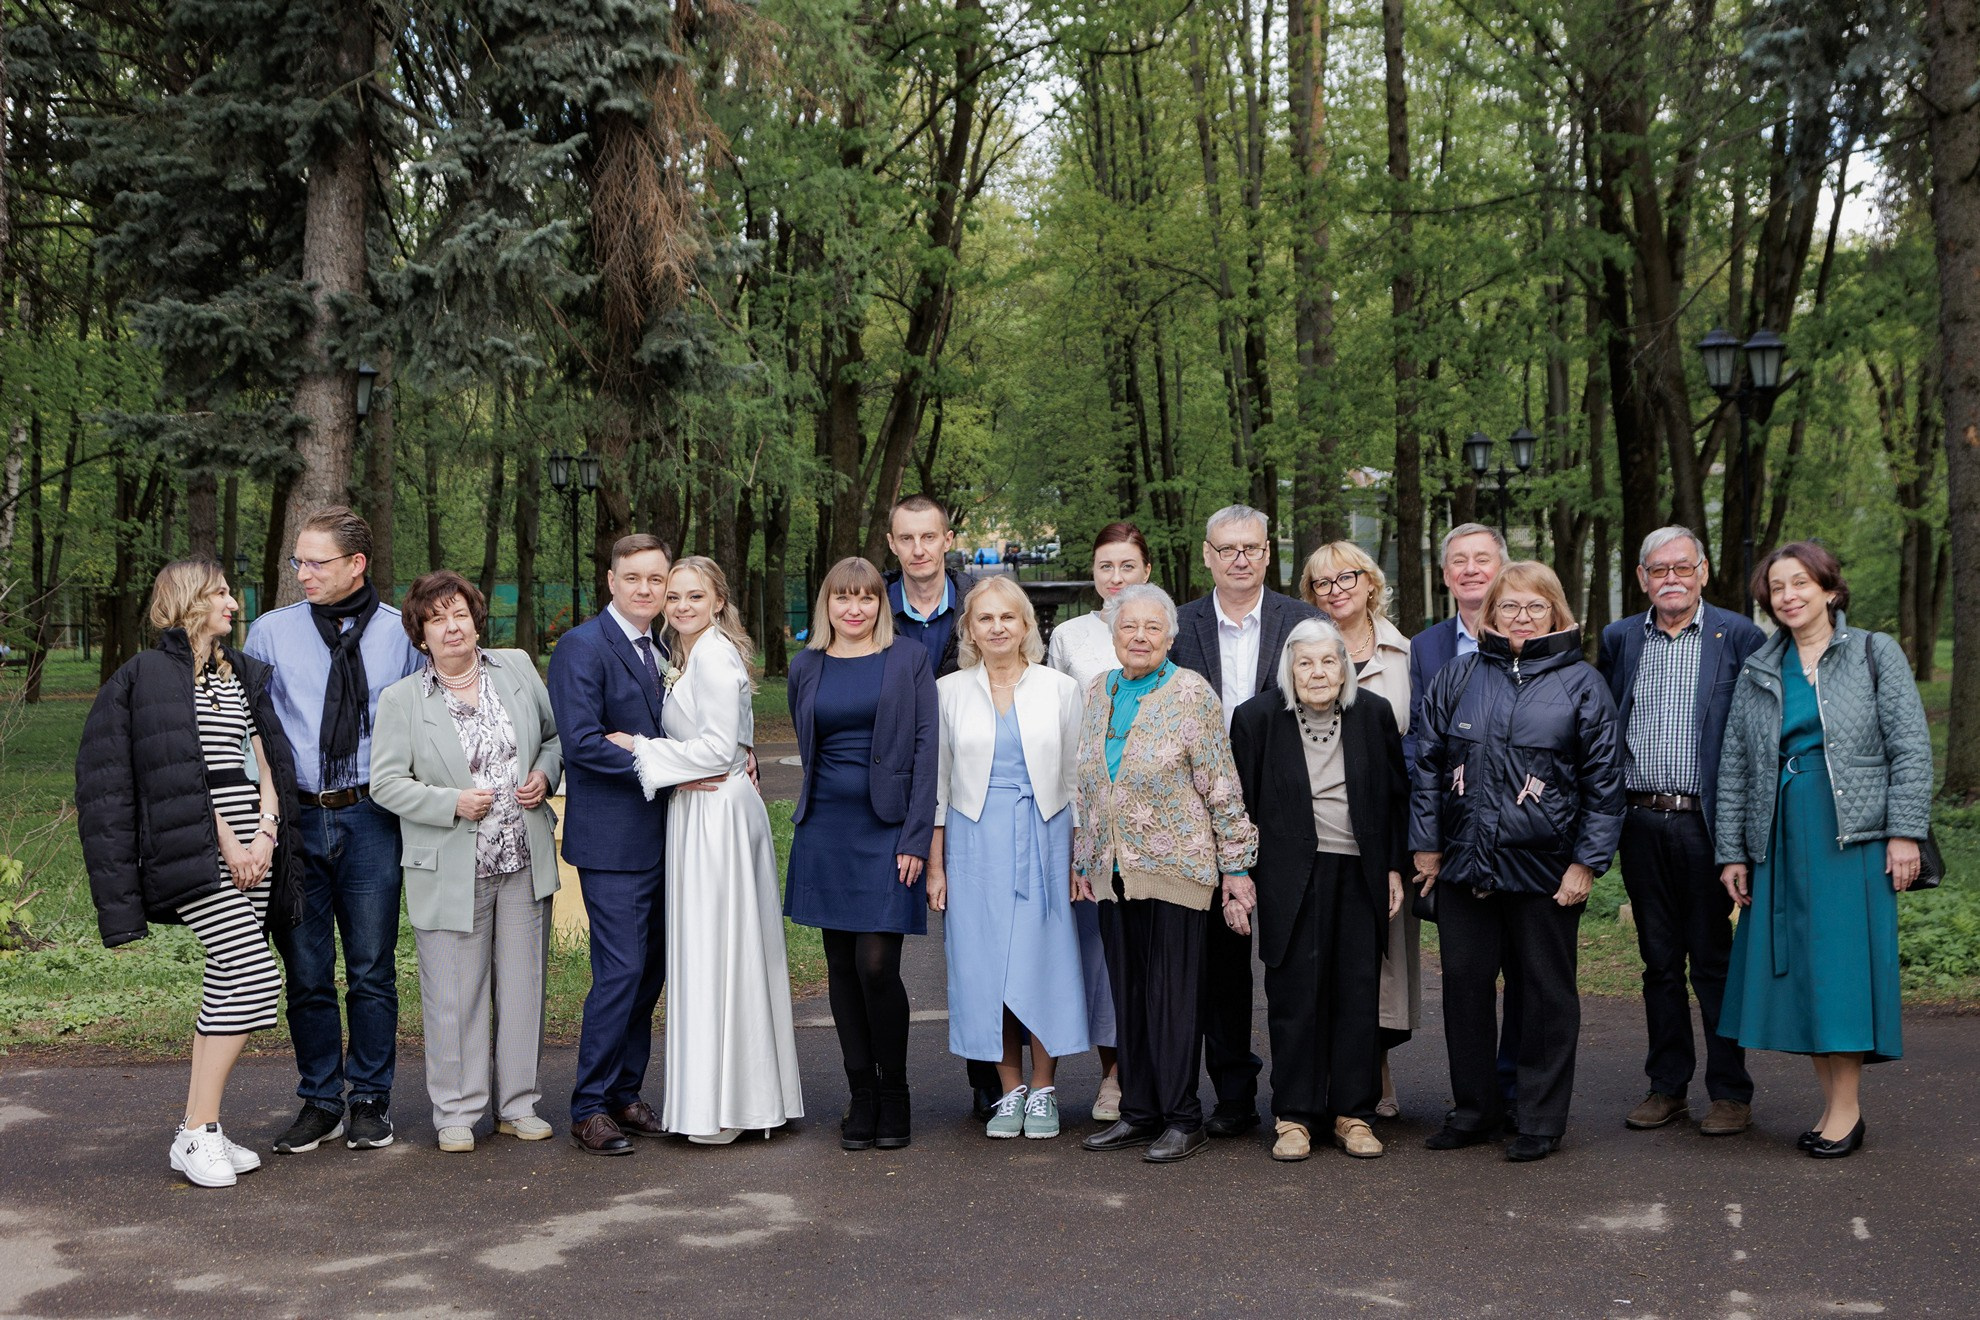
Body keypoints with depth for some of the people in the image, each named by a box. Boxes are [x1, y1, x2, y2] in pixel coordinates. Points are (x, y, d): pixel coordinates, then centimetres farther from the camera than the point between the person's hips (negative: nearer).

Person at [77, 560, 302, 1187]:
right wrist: (225, 843, -12)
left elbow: (265, 760, 12)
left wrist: (265, 835, -3)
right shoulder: (148, 675, -1)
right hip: (194, 848, -7)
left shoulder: (244, 673, 18)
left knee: (228, 982, 5)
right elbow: (179, 772, -8)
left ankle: (202, 1126, 13)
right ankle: (196, 1134, -7)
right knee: (255, 977, -15)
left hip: (252, 843, 7)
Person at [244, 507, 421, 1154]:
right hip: (294, 818, 1)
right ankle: (320, 1104, 21)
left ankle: (371, 1102, 18)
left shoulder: (401, 633, 2)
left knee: (372, 970, 4)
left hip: (371, 817, -1)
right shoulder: (271, 632, 4)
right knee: (306, 972, 7)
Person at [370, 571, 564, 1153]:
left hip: (524, 864, 3)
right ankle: (457, 1111, 16)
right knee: (455, 992, 2)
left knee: (523, 983, 9)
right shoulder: (400, 701, -2)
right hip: (451, 874, -3)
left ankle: (518, 1103, 22)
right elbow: (386, 784, -5)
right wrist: (452, 803, -17)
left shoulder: (517, 669, 7)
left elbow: (556, 733, 17)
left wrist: (545, 774, -3)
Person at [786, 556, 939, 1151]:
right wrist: (822, 805, 15)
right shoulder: (805, 667, 10)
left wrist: (916, 840, -10)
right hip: (825, 831, 4)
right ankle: (861, 1096, 17)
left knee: (876, 964, -10)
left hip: (887, 829, -4)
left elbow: (924, 750, -4)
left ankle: (894, 1096, 8)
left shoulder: (909, 660, 1)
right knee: (842, 966, 6)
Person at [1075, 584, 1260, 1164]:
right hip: (1113, 871, 6)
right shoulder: (1098, 693, 11)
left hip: (1175, 865, -5)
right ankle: (1139, 1112, 18)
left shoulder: (1192, 693, -6)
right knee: (1128, 992, 9)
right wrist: (1084, 860, 17)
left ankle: (1182, 1118, 8)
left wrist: (1236, 867, -8)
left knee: (1173, 992, -1)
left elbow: (1222, 787, -6)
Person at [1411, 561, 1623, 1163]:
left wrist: (1587, 863, -6)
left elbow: (1604, 781, 0)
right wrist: (1427, 844, 5)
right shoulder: (1458, 677, 8)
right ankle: (1475, 1107, 22)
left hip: (1546, 868, -2)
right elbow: (1426, 763, 10)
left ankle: (1541, 1120, 17)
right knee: (1464, 984, 7)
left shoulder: (1582, 683, 1)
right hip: (1463, 862, 3)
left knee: (1547, 993, 6)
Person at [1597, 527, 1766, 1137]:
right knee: (1659, 961, 11)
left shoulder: (1739, 636, -1)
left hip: (1706, 823, -3)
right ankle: (1668, 1086, 21)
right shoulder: (1618, 639, 10)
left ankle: (1730, 1092, 13)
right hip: (1641, 823, 3)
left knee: (1715, 961, 2)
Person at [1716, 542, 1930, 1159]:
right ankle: (1831, 1103, 13)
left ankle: (1847, 1108, 3)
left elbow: (1910, 747, -1)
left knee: (1843, 962, -5)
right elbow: (1734, 767, 11)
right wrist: (1732, 852, 7)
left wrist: (1905, 832, -10)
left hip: (1853, 835, -3)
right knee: (1797, 969, 3)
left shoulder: (1875, 654, 3)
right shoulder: (1758, 672, 11)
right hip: (1782, 841, 4)